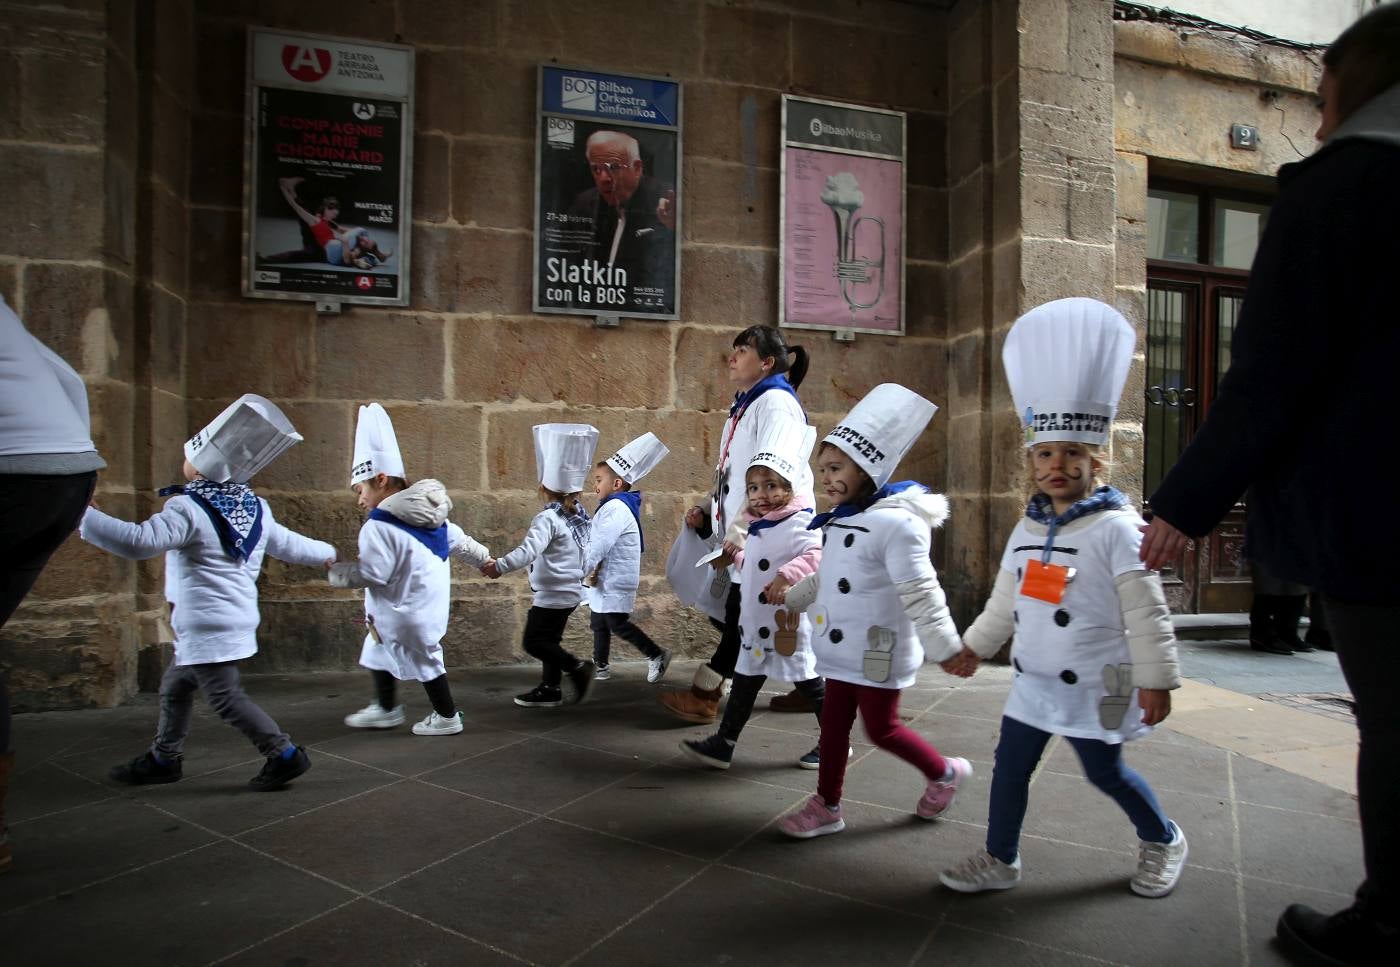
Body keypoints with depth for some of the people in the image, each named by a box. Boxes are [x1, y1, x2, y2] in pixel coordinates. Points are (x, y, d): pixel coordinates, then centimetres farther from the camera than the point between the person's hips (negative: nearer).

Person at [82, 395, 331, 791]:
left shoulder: (188, 510, -18)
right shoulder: (255, 509, 7)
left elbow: (139, 542, -28)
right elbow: (289, 544, 16)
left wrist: (84, 515, -19)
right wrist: (326, 552, 34)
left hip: (208, 627, -9)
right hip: (238, 620, 9)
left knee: (226, 698, -3)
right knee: (175, 686, 22)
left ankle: (285, 754, 0)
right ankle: (164, 758, 34)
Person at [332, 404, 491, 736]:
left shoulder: (379, 526, -23)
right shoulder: (429, 516, 4)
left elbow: (373, 573, -26)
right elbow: (459, 541, 14)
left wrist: (335, 573, -12)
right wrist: (484, 558, 29)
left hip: (407, 608, -10)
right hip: (430, 599, 10)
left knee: (423, 656, 6)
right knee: (378, 648, 22)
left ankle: (447, 716, 20)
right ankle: (385, 709, 36)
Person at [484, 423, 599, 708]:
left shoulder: (548, 519, -19)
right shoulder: (579, 516, 5)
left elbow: (529, 551, -32)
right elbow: (587, 552, 11)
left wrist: (500, 566, -35)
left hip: (552, 593, -9)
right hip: (571, 589, 9)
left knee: (533, 642, -1)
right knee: (549, 640, 16)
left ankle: (577, 668, -5)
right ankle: (549, 689, 19)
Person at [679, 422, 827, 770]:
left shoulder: (799, 522, -16)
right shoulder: (756, 527, 11)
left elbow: (817, 553, -31)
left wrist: (787, 575, -39)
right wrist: (736, 554, 13)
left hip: (787, 621, -9)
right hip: (755, 623, 9)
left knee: (810, 682, 5)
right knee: (744, 682, 14)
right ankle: (723, 744, 21)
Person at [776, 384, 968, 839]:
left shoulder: (895, 523, -23)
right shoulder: (839, 521, 6)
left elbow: (921, 596, -24)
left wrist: (948, 648, -21)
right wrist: (790, 600, 27)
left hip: (878, 651, -8)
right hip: (843, 648, 8)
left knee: (881, 728, 6)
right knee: (833, 723, 13)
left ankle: (945, 773, 31)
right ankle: (826, 805, 26)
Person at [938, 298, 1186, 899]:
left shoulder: (1116, 528, -15)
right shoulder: (1026, 531, 5)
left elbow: (1145, 612, -14)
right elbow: (1004, 602, 15)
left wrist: (1155, 679, -13)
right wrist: (974, 647, 19)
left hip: (1095, 686, -6)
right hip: (1034, 683, 6)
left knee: (1106, 773, 10)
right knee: (1009, 765, 7)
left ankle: (1163, 841, 39)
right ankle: (1000, 860, 24)